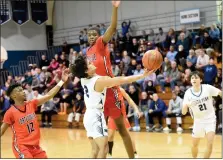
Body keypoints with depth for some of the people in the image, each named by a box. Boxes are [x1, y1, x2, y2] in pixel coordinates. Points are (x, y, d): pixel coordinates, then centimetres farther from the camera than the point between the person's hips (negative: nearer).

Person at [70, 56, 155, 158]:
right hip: (96, 116, -9)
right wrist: (143, 75, -15)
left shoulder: (84, 79, 3)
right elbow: (123, 80, -19)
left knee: (95, 150, 12)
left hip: (89, 115, 9)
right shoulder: (100, 80, -18)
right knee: (103, 148, -12)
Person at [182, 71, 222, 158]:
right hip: (198, 121, 2)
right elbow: (183, 112, -16)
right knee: (194, 145, 11)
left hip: (210, 119, -2)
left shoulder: (207, 88, -17)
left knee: (210, 143, -17)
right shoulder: (188, 93, -13)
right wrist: (186, 105, -36)